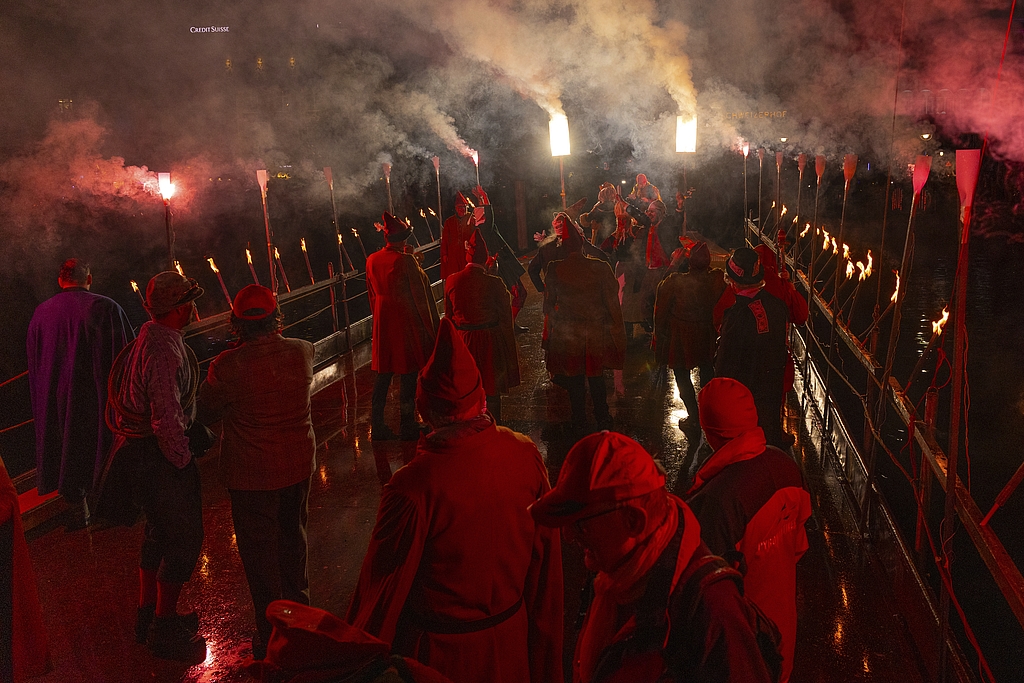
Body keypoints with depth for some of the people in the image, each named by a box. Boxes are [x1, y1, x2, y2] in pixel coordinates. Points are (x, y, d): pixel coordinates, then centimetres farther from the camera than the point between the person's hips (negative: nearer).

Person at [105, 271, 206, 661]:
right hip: (160, 455, -11)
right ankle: (165, 631, 13)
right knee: (184, 538, 1)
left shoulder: (149, 338, 8)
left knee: (158, 531, 22)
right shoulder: (164, 351, -26)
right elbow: (166, 419, -29)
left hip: (141, 449, 11)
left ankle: (148, 615, 37)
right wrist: (182, 461, -16)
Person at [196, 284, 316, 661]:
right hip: (298, 464, 5)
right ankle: (300, 613, 44)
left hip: (253, 476, -5)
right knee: (292, 536, 25)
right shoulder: (302, 351, -9)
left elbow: (204, 413, -9)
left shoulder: (229, 366, -23)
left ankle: (271, 638, 20)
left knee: (260, 553, 10)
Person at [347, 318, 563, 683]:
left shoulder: (412, 488, -32)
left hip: (439, 653, -4)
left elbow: (382, 585, -19)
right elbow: (546, 560, -3)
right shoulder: (526, 455, -16)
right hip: (509, 641, 4)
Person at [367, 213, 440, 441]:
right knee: (408, 374, 3)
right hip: (406, 321, -6)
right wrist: (429, 326, -3)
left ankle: (377, 425, 15)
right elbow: (419, 295, -11)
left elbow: (372, 294, 12)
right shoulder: (406, 261, -16)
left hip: (382, 322, 6)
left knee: (384, 372, 11)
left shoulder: (372, 260, 2)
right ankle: (408, 428, 9)